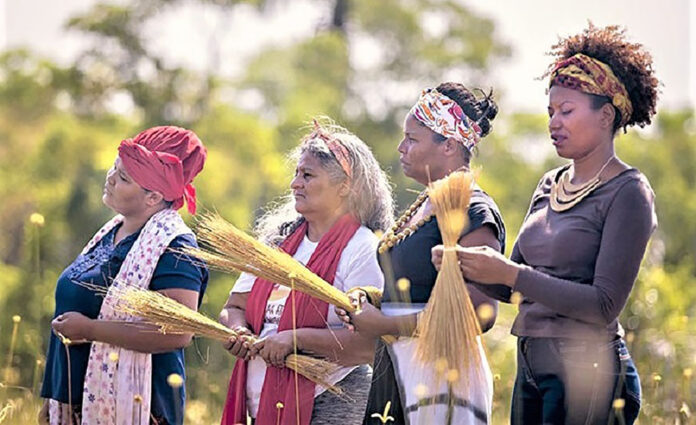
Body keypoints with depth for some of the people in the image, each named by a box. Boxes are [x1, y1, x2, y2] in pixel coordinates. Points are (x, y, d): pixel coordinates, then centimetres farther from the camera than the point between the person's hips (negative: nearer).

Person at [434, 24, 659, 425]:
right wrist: (462, 263, -5)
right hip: (532, 366, 7)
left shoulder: (628, 192, -8)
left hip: (587, 367, -7)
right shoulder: (550, 186, 14)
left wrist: (510, 273, -18)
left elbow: (604, 305, -16)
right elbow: (507, 287, 15)